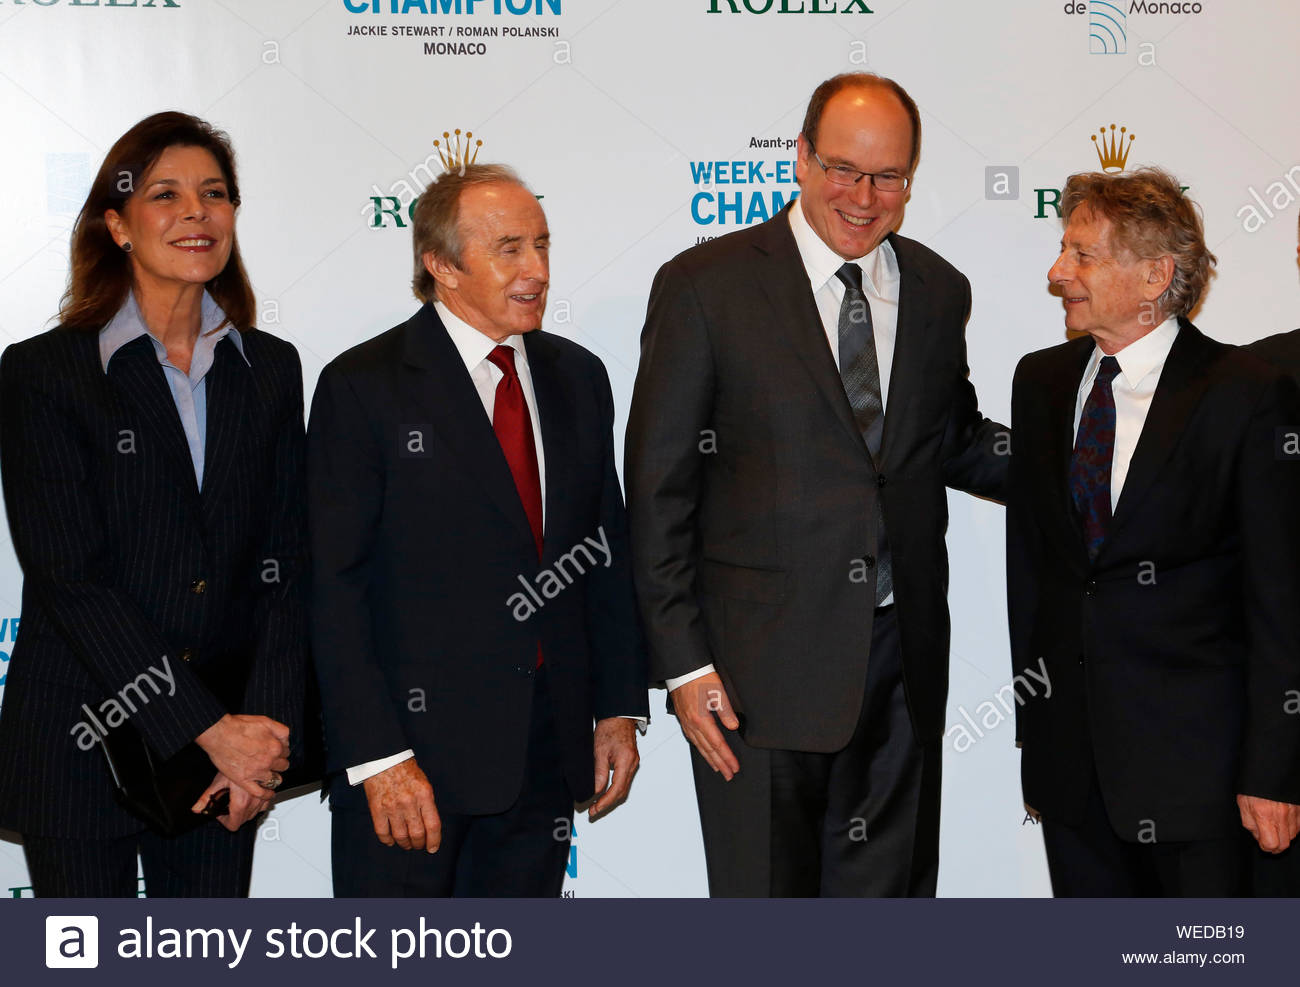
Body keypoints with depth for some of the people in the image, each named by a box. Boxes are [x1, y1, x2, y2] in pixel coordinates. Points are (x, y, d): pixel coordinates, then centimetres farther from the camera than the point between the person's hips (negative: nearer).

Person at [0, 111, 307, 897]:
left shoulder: (270, 369, 7)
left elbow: (285, 561, 3)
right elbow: (69, 579, -12)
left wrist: (265, 726, -10)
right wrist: (210, 727, -16)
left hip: (228, 742, 3)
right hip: (79, 745, -3)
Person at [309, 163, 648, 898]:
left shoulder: (578, 377, 10)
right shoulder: (364, 389, -7)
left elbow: (609, 552, 13)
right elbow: (335, 588, -11)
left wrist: (621, 708, 7)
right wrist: (378, 758, -16)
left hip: (547, 751, 5)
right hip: (411, 743, -5)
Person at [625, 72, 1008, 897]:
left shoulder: (939, 291, 8)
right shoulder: (705, 286, -6)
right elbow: (658, 489, -6)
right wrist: (682, 662, -10)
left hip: (903, 658, 4)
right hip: (763, 666, -4)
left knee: (891, 889, 15)